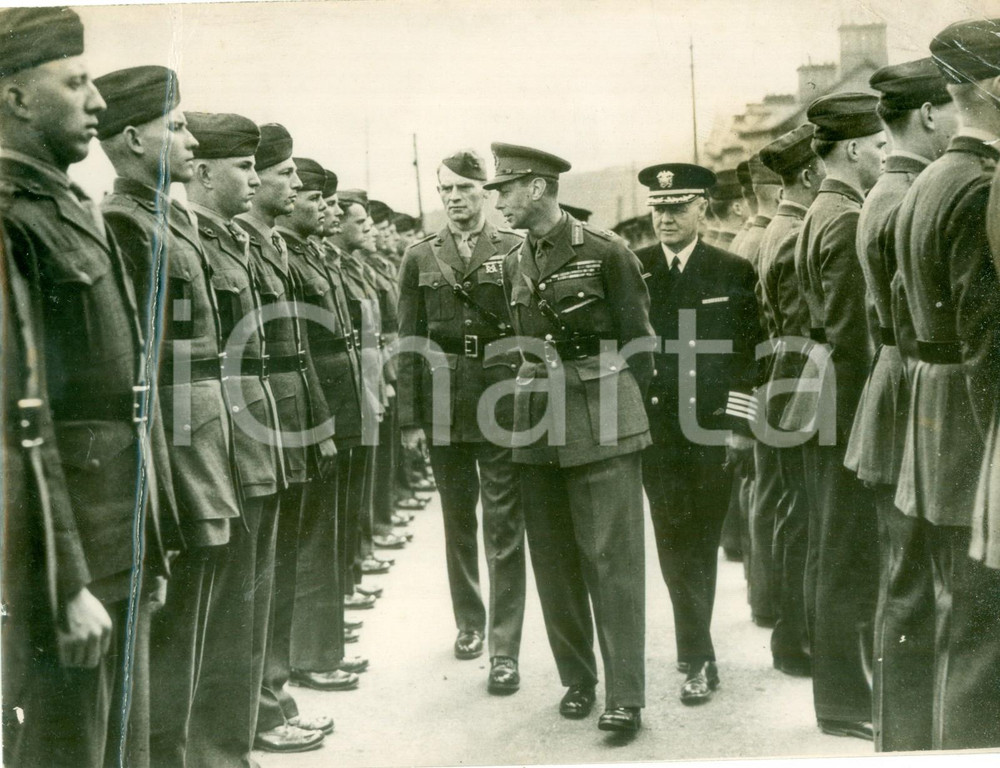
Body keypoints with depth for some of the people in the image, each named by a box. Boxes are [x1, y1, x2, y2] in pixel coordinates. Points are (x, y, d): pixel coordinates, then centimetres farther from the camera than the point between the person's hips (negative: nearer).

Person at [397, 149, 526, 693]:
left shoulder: (516, 251, 0)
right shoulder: (419, 258, 6)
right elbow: (410, 341, 5)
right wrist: (410, 416, 1)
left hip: (504, 403, -3)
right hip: (443, 407, 3)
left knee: (504, 529, -1)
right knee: (457, 521, 15)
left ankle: (504, 647, 4)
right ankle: (469, 621, 32)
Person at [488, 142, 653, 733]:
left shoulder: (606, 253, -6)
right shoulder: (514, 264, 11)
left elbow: (637, 340, -2)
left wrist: (624, 409, 1)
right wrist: (532, 402, 12)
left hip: (602, 421, -6)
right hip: (537, 423, 6)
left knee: (612, 559, -4)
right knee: (554, 561, 10)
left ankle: (625, 694, 2)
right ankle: (577, 678, 23)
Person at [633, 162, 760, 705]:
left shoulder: (733, 272, 3)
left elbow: (746, 354, 2)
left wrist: (737, 421, -5)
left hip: (708, 427, -1)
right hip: (653, 426, 1)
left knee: (699, 540, 4)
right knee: (674, 541, 3)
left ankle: (694, 652, 15)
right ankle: (699, 656, 13)